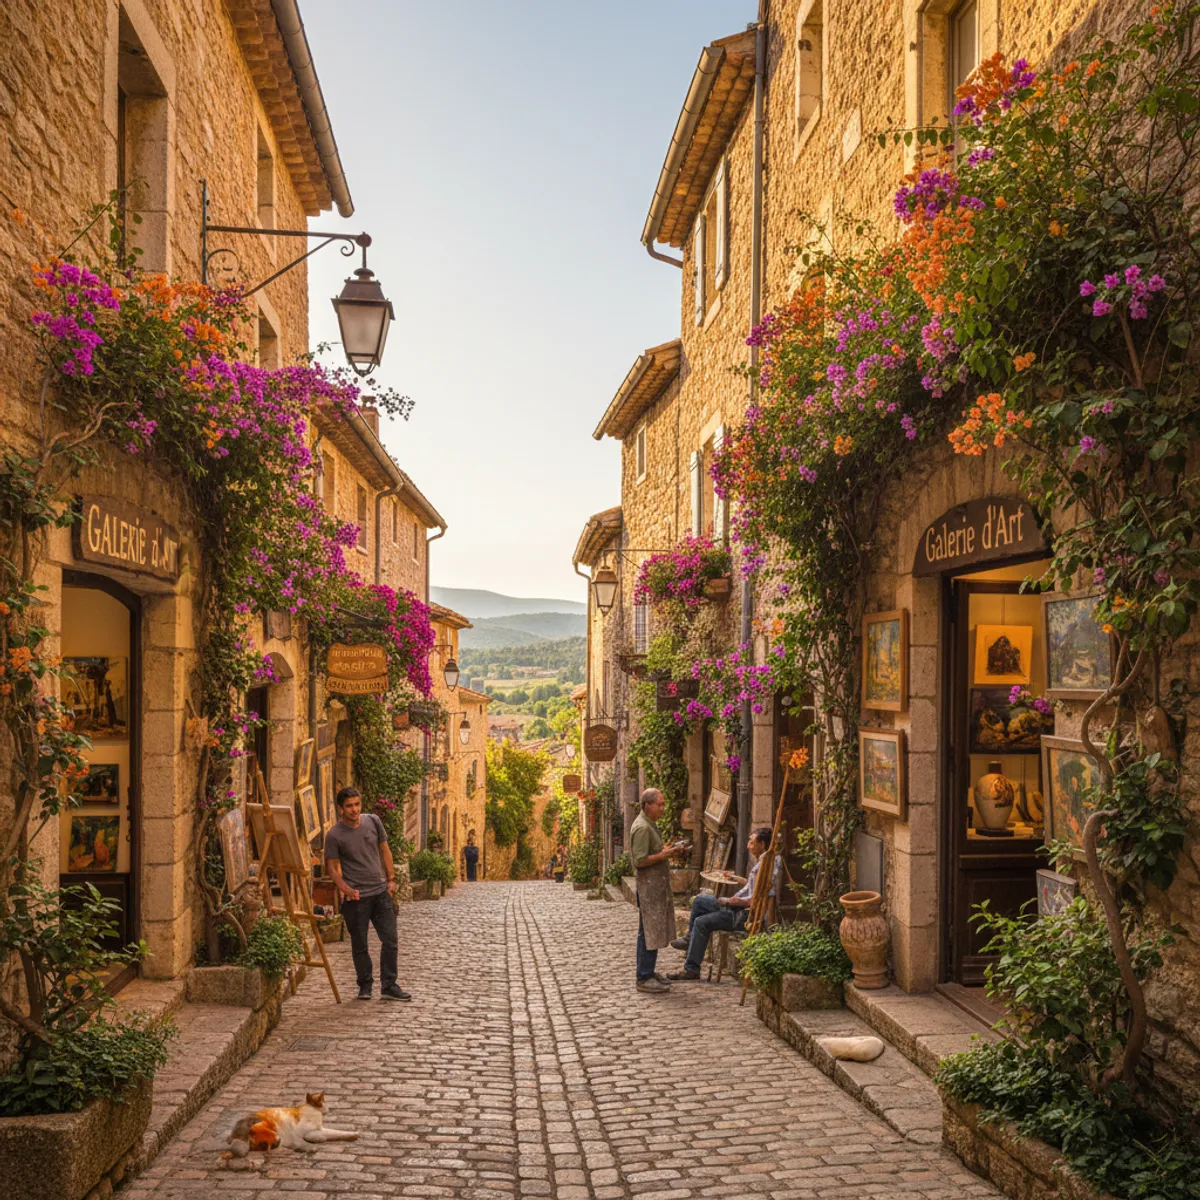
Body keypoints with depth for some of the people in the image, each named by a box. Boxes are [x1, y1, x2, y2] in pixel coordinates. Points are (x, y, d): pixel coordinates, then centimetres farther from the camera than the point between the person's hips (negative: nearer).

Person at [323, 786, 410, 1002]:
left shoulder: (373, 821, 1)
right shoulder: (334, 835, -10)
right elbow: (332, 866, -3)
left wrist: (391, 879, 8)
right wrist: (345, 888, -17)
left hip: (380, 891, 3)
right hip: (356, 897, -3)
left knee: (390, 940, 2)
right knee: (359, 945, 7)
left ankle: (389, 986, 10)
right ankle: (365, 985, 23)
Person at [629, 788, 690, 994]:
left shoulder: (649, 824, 14)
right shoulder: (641, 827, -19)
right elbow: (640, 860, -23)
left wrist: (668, 850, 7)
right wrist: (664, 855, -20)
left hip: (657, 884, 10)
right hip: (649, 886, -10)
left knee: (650, 931, 16)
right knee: (650, 932, -6)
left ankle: (647, 972, 24)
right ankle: (644, 979, 0)